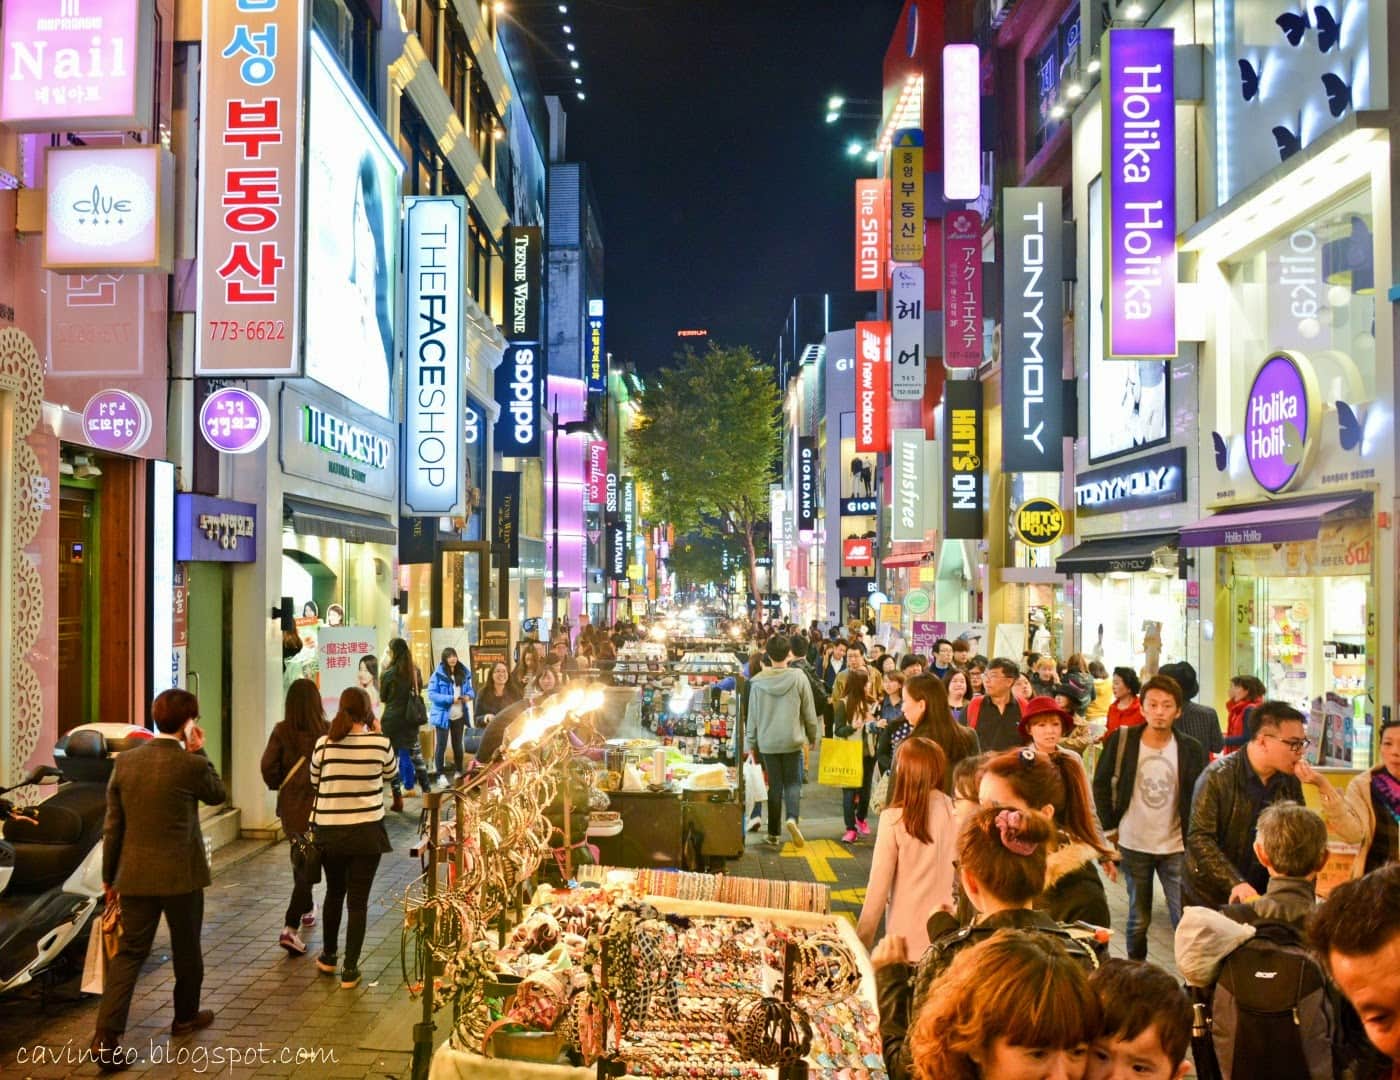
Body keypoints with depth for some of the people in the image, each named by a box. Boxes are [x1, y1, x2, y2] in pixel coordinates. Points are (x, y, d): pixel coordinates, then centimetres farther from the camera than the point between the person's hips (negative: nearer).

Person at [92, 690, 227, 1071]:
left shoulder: (125, 761, -1)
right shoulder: (192, 765, -15)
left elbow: (112, 824, 4)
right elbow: (219, 795, 6)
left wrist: (109, 875, 13)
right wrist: (198, 752, 4)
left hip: (136, 874, 4)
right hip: (181, 874, -3)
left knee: (129, 953, 8)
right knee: (186, 948, 17)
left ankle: (106, 1038, -1)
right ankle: (186, 1016, 34)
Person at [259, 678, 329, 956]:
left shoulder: (281, 731, -7)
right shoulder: (326, 732, -14)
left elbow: (268, 766, -11)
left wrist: (279, 785, 7)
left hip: (289, 807, 4)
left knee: (300, 860, 24)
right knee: (309, 866, 0)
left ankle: (306, 909, 44)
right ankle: (290, 928, -11)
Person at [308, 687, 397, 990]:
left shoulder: (324, 743, -8)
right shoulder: (380, 742, -10)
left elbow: (315, 780, 8)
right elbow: (391, 773, 10)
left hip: (329, 831, 2)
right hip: (366, 831, -2)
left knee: (334, 892, 23)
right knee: (358, 900, 7)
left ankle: (328, 956, 37)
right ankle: (350, 970, 9)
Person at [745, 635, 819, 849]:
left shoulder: (758, 681, -4)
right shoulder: (798, 677, -8)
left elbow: (753, 715, 2)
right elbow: (809, 712, -2)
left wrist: (751, 743, 11)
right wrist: (813, 737, 11)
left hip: (767, 742, 1)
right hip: (793, 741, -1)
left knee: (775, 786, 10)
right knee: (793, 783, 10)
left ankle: (773, 833, 12)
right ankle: (792, 817, -15)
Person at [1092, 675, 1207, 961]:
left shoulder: (1191, 750, -6)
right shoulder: (1121, 740, -8)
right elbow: (1101, 784, 2)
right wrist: (1111, 827, 0)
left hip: (1176, 847, 0)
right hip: (1133, 844, 0)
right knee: (1139, 918, 12)